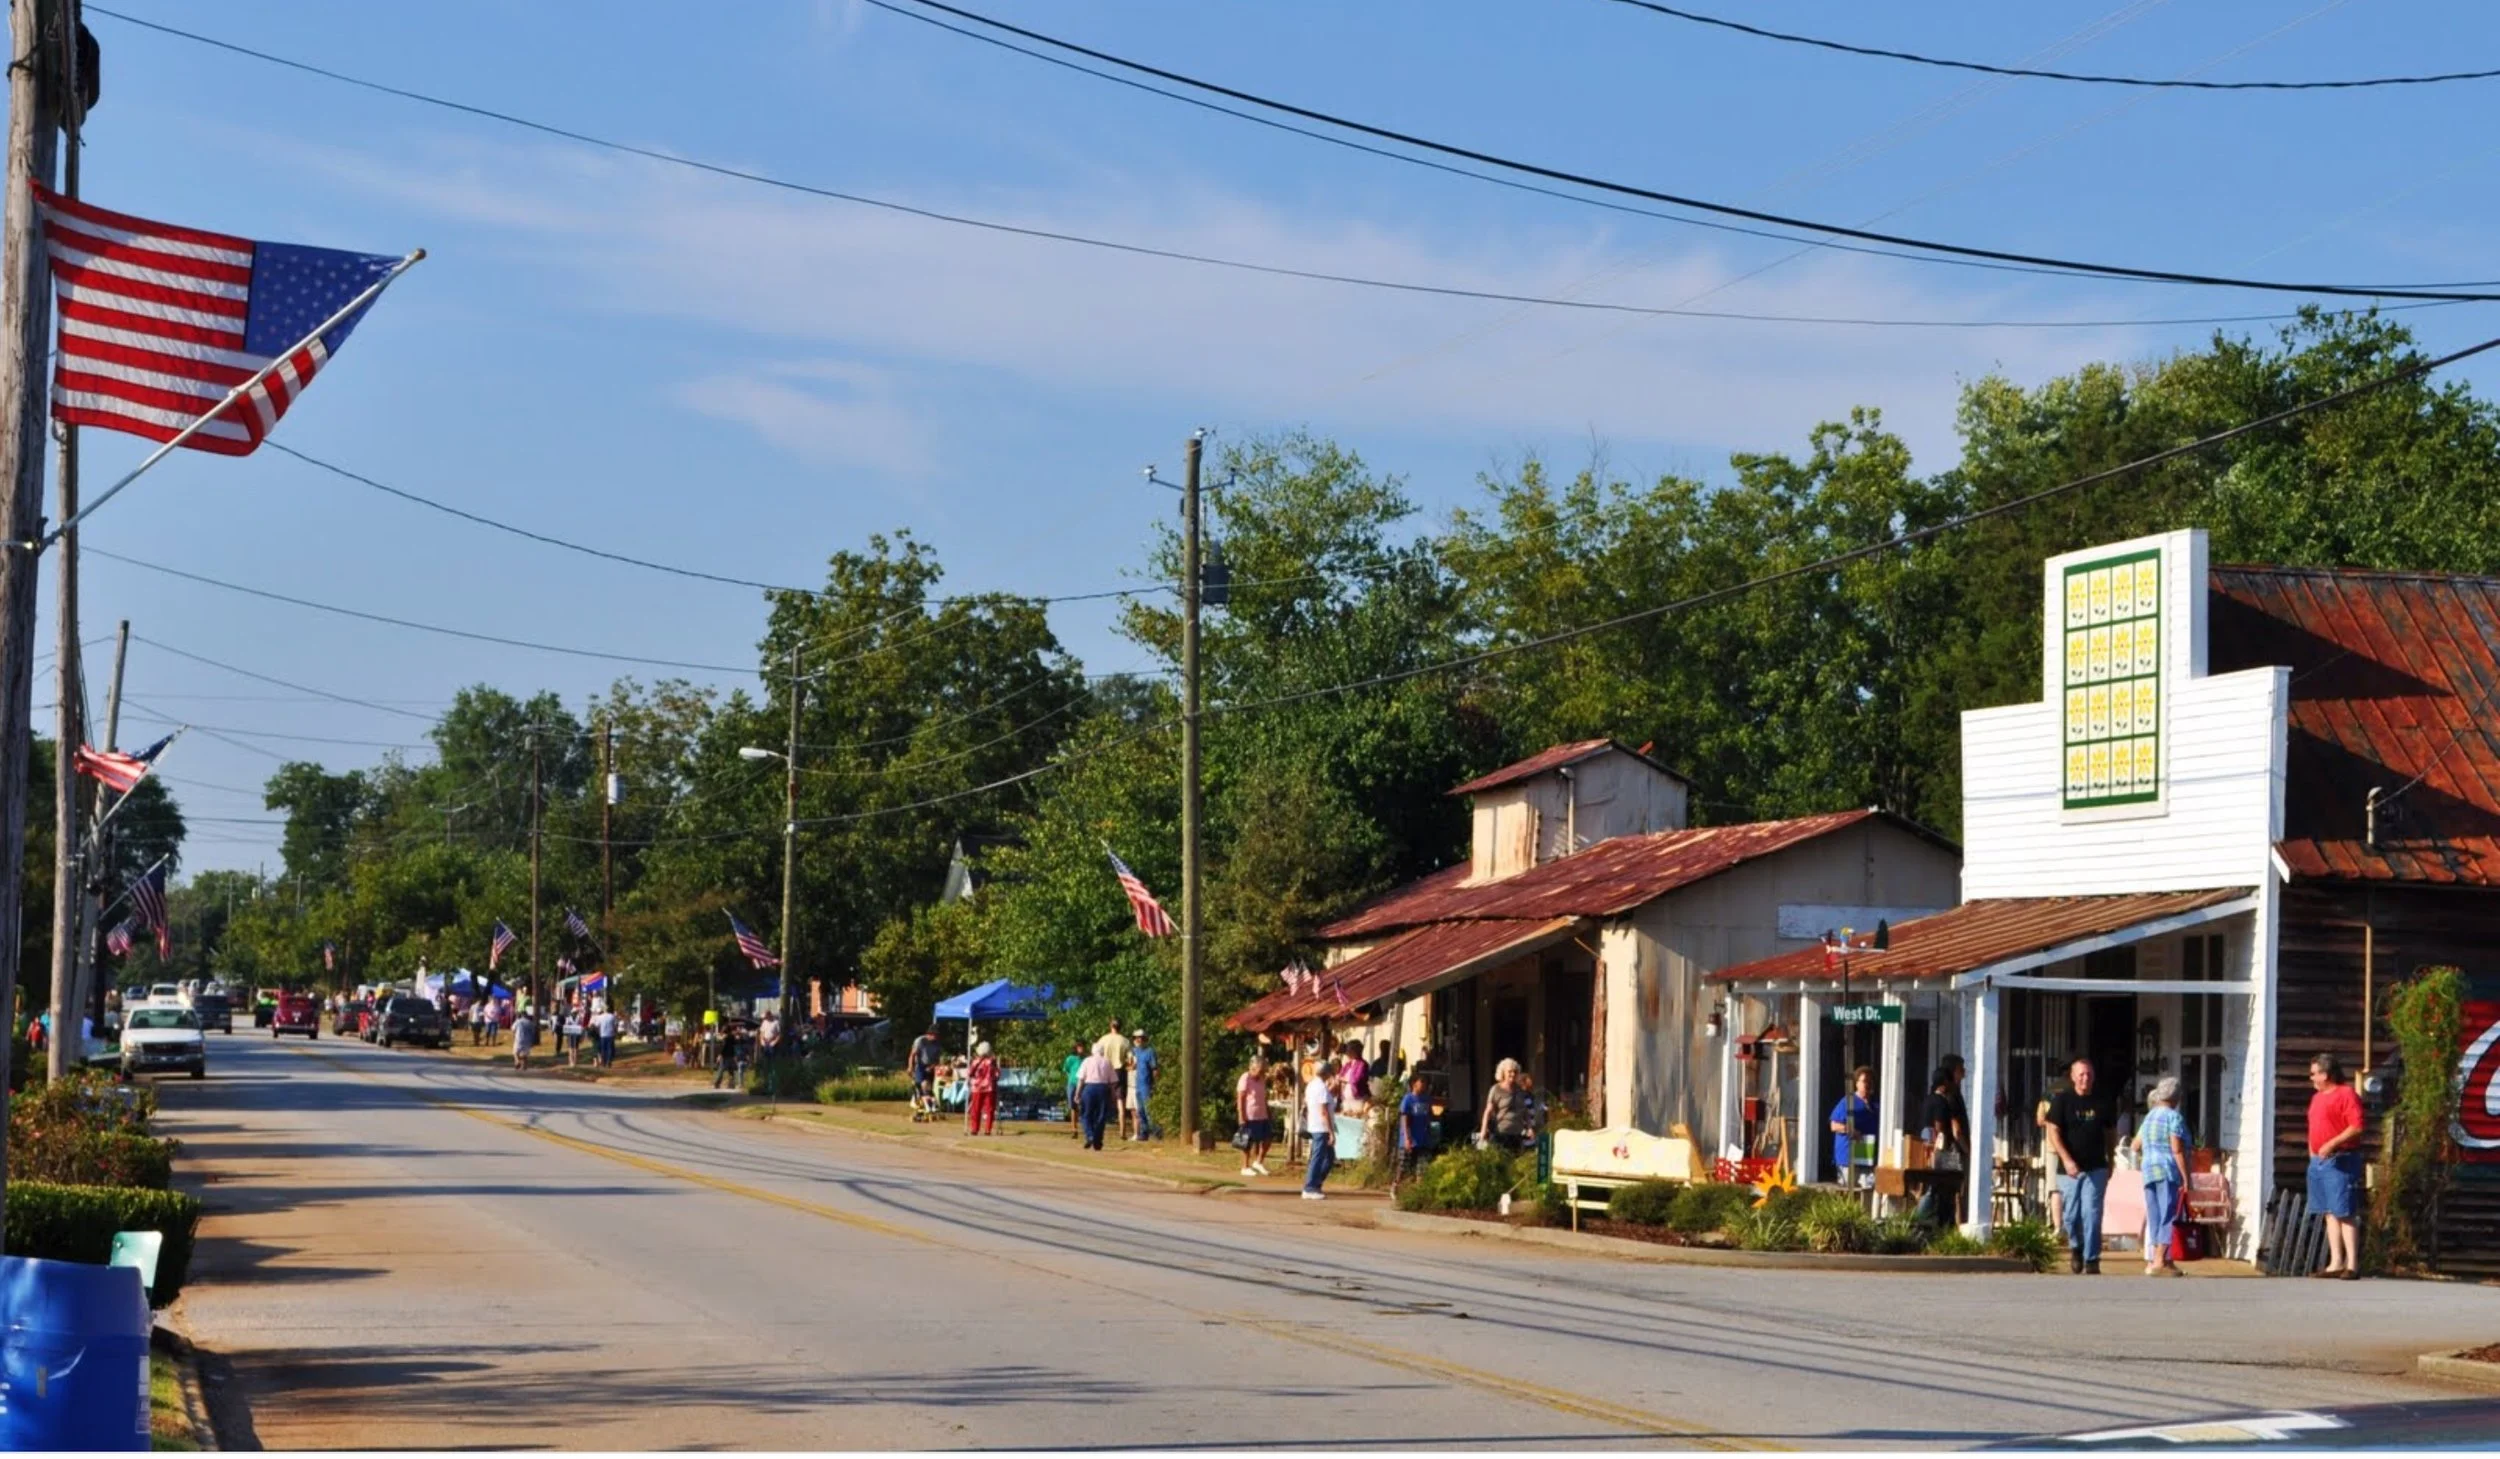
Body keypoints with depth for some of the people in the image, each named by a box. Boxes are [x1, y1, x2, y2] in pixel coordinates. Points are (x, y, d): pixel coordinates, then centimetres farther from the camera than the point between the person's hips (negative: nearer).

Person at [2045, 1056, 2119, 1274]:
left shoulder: (2104, 1101, 6)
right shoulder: (2061, 1101, 0)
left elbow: (2111, 1132, 16)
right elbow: (2053, 1132, -6)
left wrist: (2110, 1162, 14)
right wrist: (2066, 1160, -18)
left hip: (2096, 1168, 0)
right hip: (2069, 1169, 0)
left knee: (2091, 1214, -9)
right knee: (2072, 1215, 5)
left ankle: (2091, 1261, -5)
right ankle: (2075, 1248, 32)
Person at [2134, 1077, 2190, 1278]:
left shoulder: (2149, 1117, 15)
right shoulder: (2173, 1117, -8)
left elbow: (2136, 1145, 21)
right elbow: (2177, 1150, -14)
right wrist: (2186, 1177, -12)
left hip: (2149, 1171, 7)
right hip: (2168, 1171, -7)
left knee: (2154, 1219, 9)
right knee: (2168, 1217, -7)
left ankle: (2153, 1260, 9)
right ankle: (2159, 1261, -14)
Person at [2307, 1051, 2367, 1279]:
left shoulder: (2346, 1094, -9)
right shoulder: (2317, 1097, 19)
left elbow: (2356, 1127, -17)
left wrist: (2332, 1144, -23)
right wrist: (2312, 1152, 16)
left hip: (2339, 1161, -9)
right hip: (2318, 1161, 9)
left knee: (2345, 1213, -10)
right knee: (2330, 1213, 8)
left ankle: (2352, 1264, -10)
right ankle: (2335, 1263, 10)